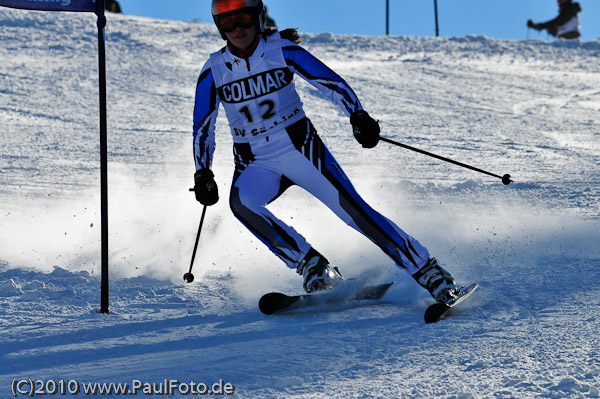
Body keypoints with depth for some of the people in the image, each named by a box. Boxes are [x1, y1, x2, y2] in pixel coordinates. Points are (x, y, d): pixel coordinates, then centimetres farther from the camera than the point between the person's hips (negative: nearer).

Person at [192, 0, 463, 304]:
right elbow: (202, 128, 6)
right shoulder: (213, 72, -4)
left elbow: (330, 81, -8)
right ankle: (313, 267, -21)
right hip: (256, 164, 2)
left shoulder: (282, 51, -8)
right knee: (241, 202, -31)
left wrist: (358, 115, -24)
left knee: (353, 209, -15)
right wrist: (203, 174, -5)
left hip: (302, 149, -1)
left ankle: (430, 274, -8)